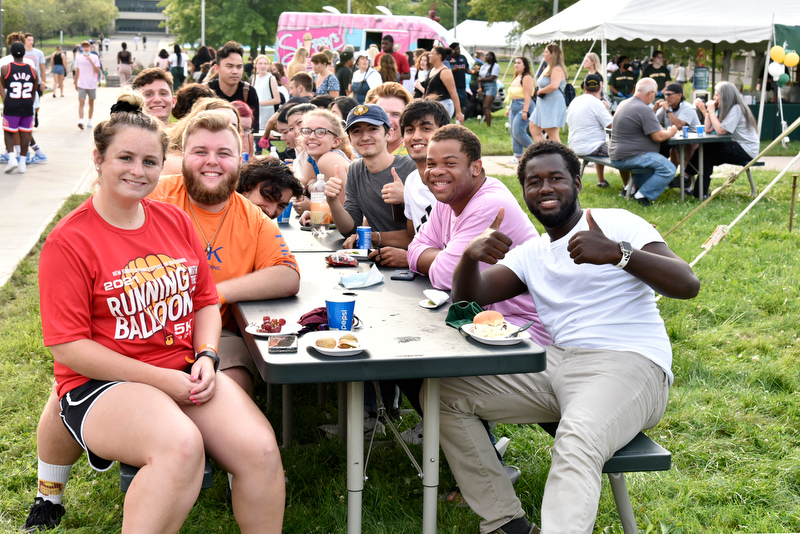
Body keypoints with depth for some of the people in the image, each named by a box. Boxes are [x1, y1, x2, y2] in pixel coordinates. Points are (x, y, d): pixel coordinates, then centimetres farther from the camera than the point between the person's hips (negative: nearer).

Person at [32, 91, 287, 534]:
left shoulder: (175, 220, 10)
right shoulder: (68, 241, -7)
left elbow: (206, 301, 16)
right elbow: (68, 347, -10)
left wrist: (206, 358, -4)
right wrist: (160, 379, -15)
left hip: (186, 372, 5)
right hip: (102, 382, -5)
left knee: (261, 450, -20)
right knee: (181, 446, -35)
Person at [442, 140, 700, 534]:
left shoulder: (618, 224, 4)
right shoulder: (530, 254, 21)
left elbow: (688, 284, -10)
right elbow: (467, 297, 10)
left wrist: (619, 253, -28)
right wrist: (471, 254, -12)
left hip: (629, 366, -6)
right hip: (557, 364, 7)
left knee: (576, 442, -38)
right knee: (443, 390, -6)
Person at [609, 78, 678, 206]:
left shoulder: (623, 104, 14)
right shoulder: (644, 110, -17)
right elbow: (658, 137, -18)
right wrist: (670, 132, 3)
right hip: (629, 157, -10)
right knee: (668, 169, -15)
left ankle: (630, 187, 20)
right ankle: (643, 196, -14)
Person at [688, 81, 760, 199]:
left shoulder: (736, 109, -15)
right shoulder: (725, 110, 14)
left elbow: (721, 130, -24)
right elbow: (708, 129, 7)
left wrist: (711, 111, -14)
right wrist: (705, 110, 3)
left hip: (746, 150, -10)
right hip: (737, 147, 10)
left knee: (706, 150, -16)